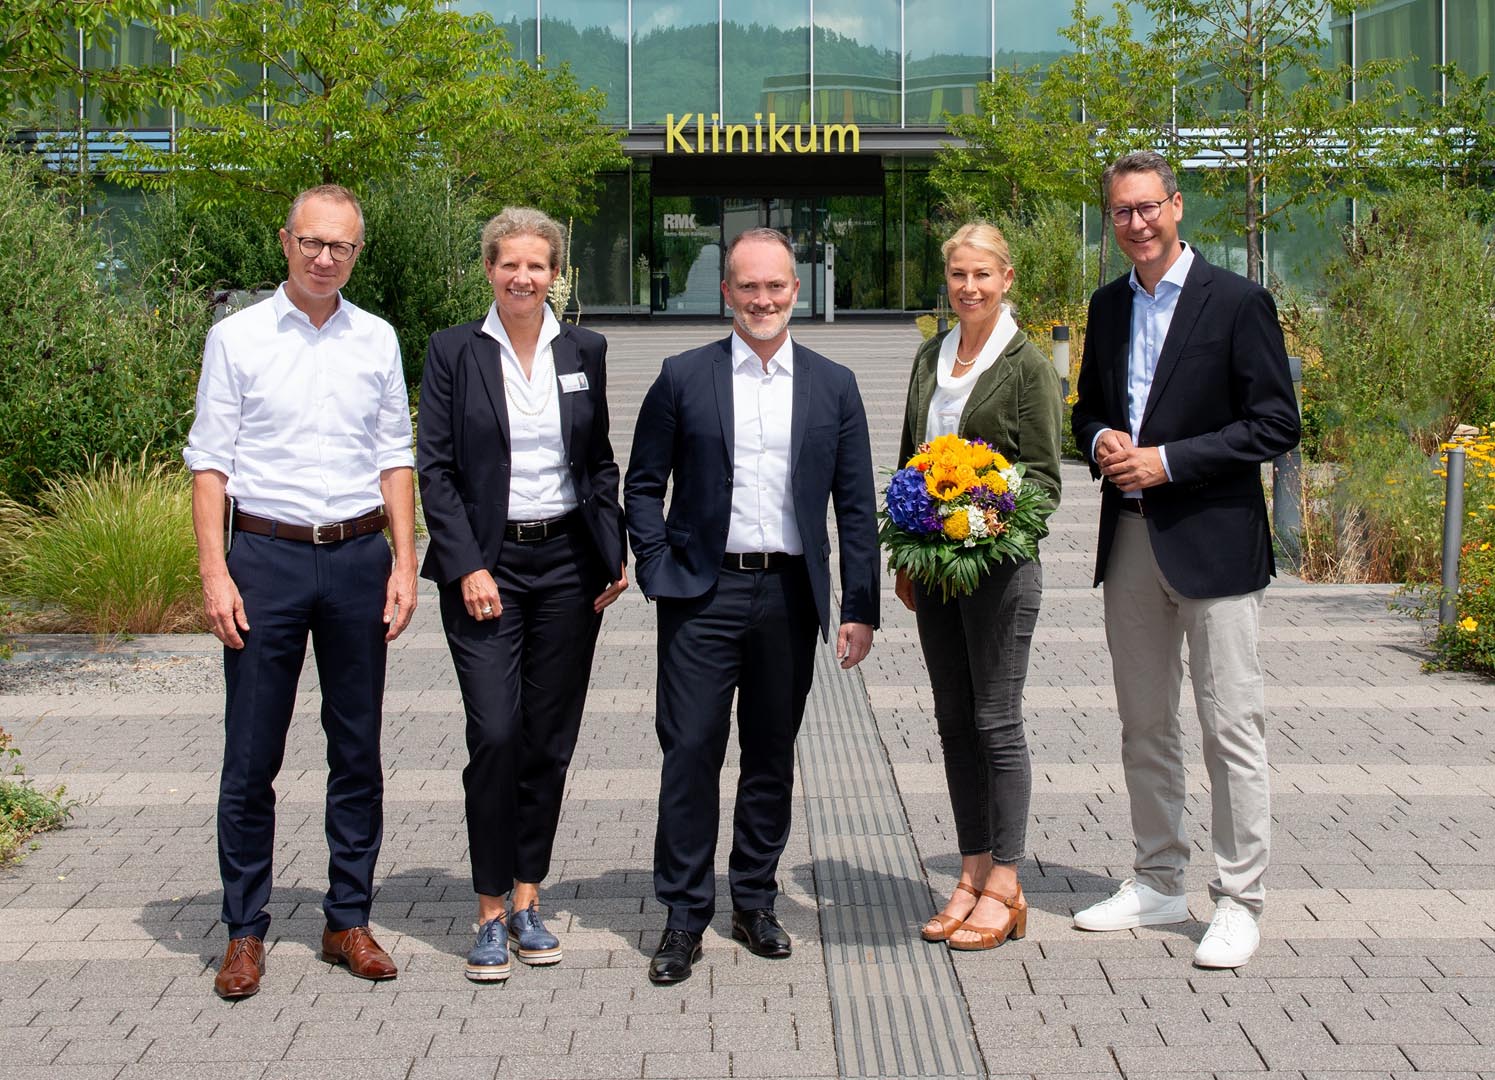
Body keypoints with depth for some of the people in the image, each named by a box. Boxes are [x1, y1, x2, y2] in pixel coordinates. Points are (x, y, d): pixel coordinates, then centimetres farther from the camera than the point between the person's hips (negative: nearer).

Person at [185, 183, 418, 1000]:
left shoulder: (377, 341, 8)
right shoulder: (237, 338, 1)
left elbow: (394, 459, 11)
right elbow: (210, 463, -1)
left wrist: (404, 562, 3)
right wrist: (214, 572, -9)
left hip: (357, 557, 3)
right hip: (266, 556, -2)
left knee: (358, 749, 8)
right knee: (251, 756, 1)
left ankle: (349, 920, 19)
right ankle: (244, 932, 12)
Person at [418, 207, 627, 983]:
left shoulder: (584, 351, 7)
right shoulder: (454, 351, -1)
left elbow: (600, 462, 13)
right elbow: (435, 468, -3)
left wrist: (613, 555, 3)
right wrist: (467, 567, -11)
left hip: (567, 562, 3)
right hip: (486, 564, -3)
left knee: (550, 739, 6)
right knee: (495, 736, -9)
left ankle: (527, 898, 19)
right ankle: (491, 913, 3)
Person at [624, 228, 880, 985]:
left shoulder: (832, 386, 7)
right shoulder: (683, 378, 3)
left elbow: (855, 505, 7)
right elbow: (643, 485, 6)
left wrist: (860, 608, 1)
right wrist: (658, 574, -5)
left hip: (790, 595, 2)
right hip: (704, 594, -2)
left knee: (772, 757, 10)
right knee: (690, 752, -3)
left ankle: (755, 902, 24)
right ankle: (683, 916, 8)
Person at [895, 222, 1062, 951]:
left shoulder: (1027, 367, -5)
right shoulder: (929, 359, 12)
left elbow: (1045, 479, -6)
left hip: (999, 563, -6)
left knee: (996, 722, -2)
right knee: (953, 721, 10)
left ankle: (1004, 888, 6)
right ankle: (973, 871, 19)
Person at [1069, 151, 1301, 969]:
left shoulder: (1237, 303, -7)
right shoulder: (1108, 307, 12)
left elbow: (1277, 424, -11)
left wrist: (1168, 461, -16)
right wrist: (1100, 442, -2)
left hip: (1213, 540, -6)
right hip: (1130, 541, 6)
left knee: (1231, 727, -2)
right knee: (1144, 726, 13)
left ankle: (1238, 901, 8)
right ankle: (1159, 883, 26)